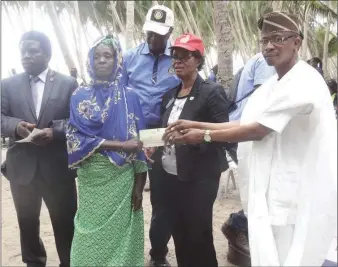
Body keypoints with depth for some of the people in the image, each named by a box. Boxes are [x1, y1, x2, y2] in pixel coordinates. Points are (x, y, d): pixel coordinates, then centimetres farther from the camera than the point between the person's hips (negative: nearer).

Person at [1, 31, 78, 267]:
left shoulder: (68, 84, 0)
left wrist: (55, 132, -21)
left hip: (57, 167, -2)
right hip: (22, 166, 3)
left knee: (65, 224, 10)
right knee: (27, 223, 19)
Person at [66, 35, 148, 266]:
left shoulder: (129, 97, 0)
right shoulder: (80, 96, 1)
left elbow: (139, 143, -1)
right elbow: (75, 139, -8)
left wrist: (139, 184, -4)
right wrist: (120, 145, -15)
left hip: (122, 178, 0)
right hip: (91, 178, 1)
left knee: (121, 233, 8)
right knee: (92, 235, 9)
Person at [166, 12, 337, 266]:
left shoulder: (304, 81, -18)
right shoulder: (271, 85, 13)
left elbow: (258, 130, -19)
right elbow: (244, 123, 9)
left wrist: (203, 135, -11)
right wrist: (195, 124, 1)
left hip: (300, 195, -9)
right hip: (272, 191, 9)